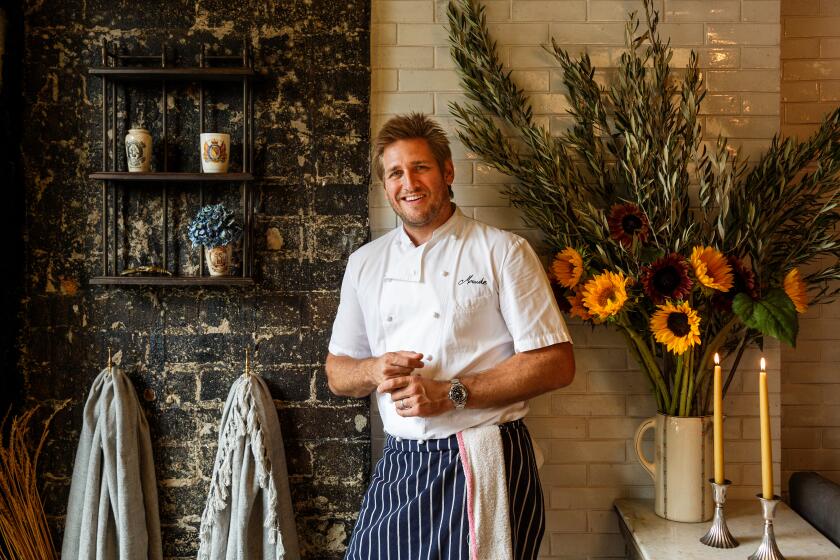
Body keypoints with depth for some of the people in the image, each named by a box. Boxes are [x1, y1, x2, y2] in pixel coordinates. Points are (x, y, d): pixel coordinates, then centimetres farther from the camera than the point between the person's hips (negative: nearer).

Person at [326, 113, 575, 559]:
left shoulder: (503, 252, -5)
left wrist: (451, 393, -17)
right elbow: (337, 373, 14)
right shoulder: (365, 263, 9)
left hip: (486, 468, -3)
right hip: (399, 468, 4)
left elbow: (557, 364, -10)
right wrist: (374, 371, -9)